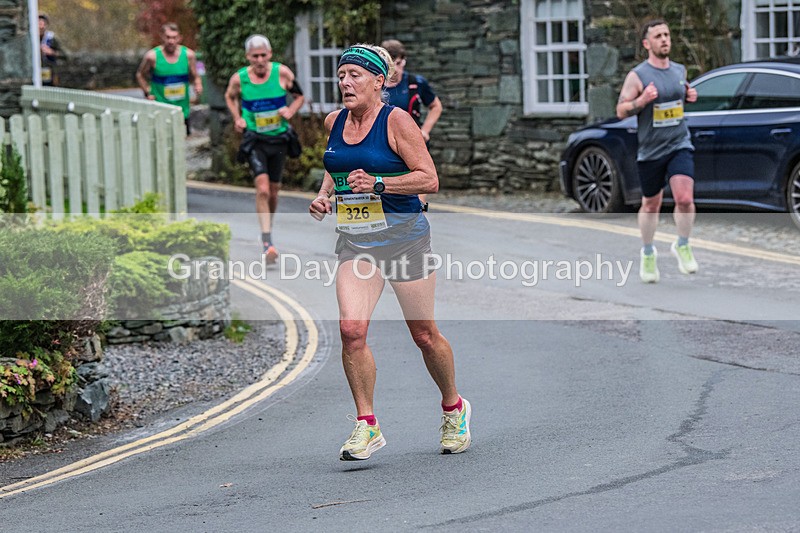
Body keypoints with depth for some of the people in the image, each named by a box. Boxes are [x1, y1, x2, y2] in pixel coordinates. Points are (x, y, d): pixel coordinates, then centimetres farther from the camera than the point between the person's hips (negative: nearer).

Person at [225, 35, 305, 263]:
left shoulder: (282, 73, -7)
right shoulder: (239, 79, -6)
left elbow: (299, 96, 7)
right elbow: (230, 97, 16)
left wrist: (290, 111, -12)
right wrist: (237, 118, 1)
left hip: (279, 139, 2)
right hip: (254, 139, -2)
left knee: (273, 191, 13)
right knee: (262, 189, -19)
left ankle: (268, 229, 37)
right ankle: (267, 242, -22)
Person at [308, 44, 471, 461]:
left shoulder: (396, 121, -10)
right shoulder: (334, 123, 8)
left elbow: (429, 179, -12)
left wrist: (378, 183, -22)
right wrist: (324, 195, 7)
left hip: (402, 235, -4)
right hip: (354, 241, 4)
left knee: (424, 334, 6)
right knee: (351, 329, -15)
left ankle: (453, 409, 31)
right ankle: (367, 426, -6)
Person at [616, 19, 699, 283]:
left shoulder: (680, 70, 7)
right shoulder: (637, 76, -8)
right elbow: (621, 111, -7)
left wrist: (690, 96, 4)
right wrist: (642, 100, -24)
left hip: (680, 145, 2)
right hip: (650, 150, -2)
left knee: (684, 198, -17)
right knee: (651, 204, 11)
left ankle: (682, 246, 6)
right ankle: (648, 253, 33)